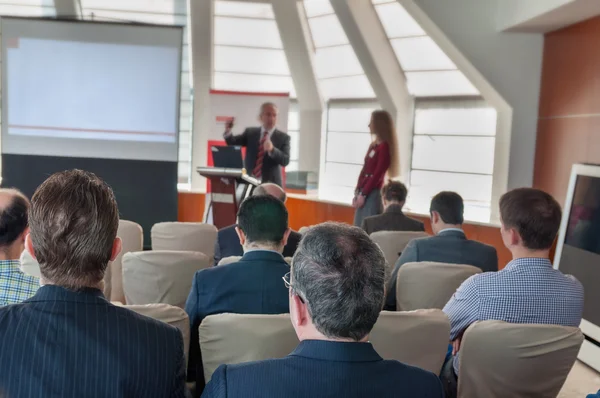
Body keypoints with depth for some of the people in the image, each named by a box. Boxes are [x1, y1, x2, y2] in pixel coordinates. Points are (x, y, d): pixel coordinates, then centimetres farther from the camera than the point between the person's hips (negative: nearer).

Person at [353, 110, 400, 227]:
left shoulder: (385, 147, -11)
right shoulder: (373, 145, 15)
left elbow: (378, 174, -15)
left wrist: (363, 194, -14)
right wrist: (357, 192, 9)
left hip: (373, 193, -8)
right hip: (364, 192, 9)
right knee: (359, 227, 9)